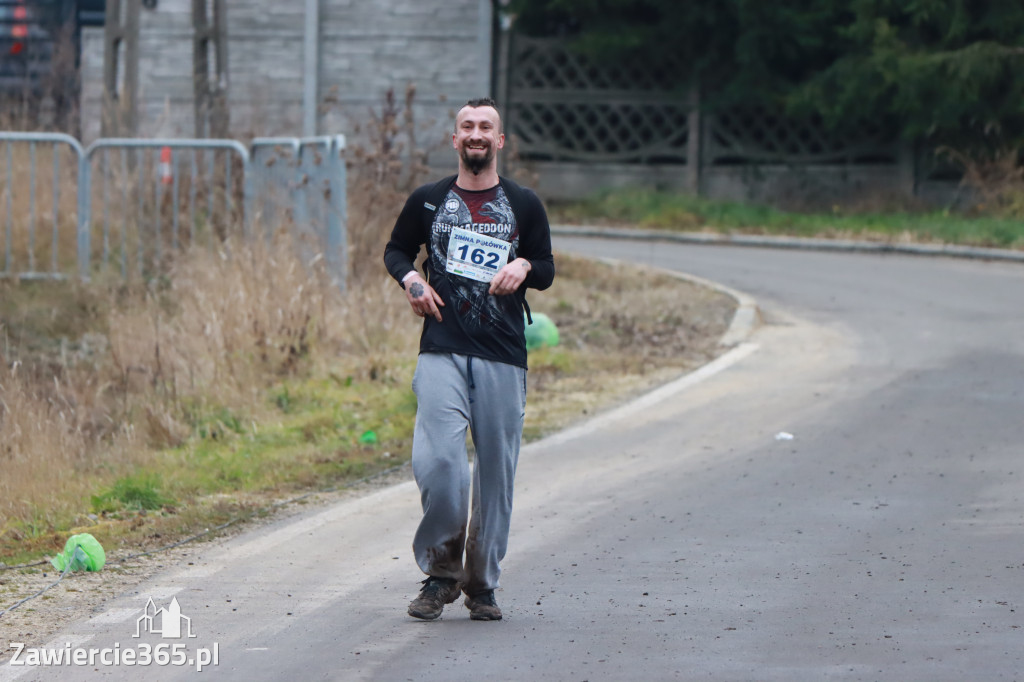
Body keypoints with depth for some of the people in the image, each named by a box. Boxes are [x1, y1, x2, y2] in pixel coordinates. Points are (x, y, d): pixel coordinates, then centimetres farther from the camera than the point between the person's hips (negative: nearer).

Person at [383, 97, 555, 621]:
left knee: (496, 470, 1)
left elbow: (547, 271, 14)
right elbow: (396, 249, 23)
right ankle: (441, 572, -1)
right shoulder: (428, 201, 10)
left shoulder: (524, 205, 10)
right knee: (436, 460, -17)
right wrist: (410, 279, 1)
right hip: (442, 353, -1)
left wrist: (524, 267, -9)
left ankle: (482, 585, 14)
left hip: (504, 359, 1)